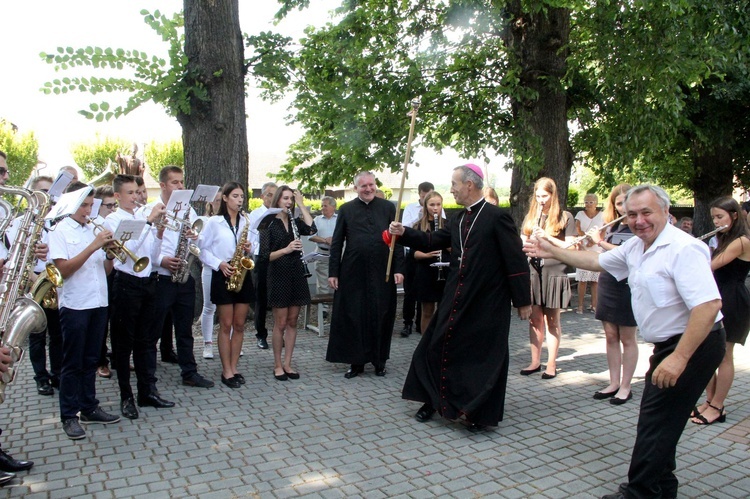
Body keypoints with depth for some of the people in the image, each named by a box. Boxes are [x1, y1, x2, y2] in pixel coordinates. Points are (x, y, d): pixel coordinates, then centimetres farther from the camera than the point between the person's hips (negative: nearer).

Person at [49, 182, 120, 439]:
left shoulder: (94, 230, 11)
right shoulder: (60, 231, -4)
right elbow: (63, 269, -15)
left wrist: (110, 253, -8)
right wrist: (93, 246, -20)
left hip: (98, 302, 5)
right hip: (74, 305, -5)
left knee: (91, 360, 14)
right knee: (73, 363, 3)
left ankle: (89, 408, 25)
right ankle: (69, 416, 13)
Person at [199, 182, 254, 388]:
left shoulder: (245, 221, 10)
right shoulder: (214, 222, -2)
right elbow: (203, 249, -3)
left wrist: (249, 248, -5)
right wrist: (219, 264, -16)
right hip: (222, 276, -4)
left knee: (239, 325, 7)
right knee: (226, 325, 0)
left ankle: (234, 368, 17)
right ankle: (226, 371, 8)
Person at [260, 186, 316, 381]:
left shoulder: (295, 222, 9)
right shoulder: (268, 224, -3)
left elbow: (311, 229, -12)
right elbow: (265, 255, -9)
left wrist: (301, 204, -6)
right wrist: (286, 249, -22)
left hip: (296, 275, 4)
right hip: (278, 276, -4)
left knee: (292, 322, 8)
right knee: (280, 323, 0)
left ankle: (287, 364, 17)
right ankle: (277, 365, 13)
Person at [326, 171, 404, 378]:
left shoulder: (388, 207, 6)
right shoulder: (346, 209, 5)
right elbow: (336, 243, 5)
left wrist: (398, 268, -4)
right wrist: (333, 272, -1)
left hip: (382, 273, 0)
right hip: (353, 273, 0)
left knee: (381, 317, 7)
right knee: (353, 317, 5)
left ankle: (379, 361, 21)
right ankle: (356, 362, 17)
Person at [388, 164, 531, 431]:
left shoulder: (497, 217, -13)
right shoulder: (458, 220, 10)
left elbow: (516, 260, -13)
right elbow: (432, 241, 13)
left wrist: (523, 301, -11)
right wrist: (404, 233, -2)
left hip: (487, 303, -7)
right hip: (456, 299, 7)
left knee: (485, 357, 6)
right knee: (437, 346, 11)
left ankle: (480, 413, 23)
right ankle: (434, 401, 29)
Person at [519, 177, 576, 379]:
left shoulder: (564, 217, 0)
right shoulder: (530, 216, 12)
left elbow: (570, 246, -4)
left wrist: (548, 238, -16)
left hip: (554, 273, -3)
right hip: (533, 272, 3)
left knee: (552, 321, 5)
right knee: (535, 319, 8)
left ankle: (551, 364, 15)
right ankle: (535, 362, 18)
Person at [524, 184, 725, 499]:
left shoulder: (683, 249, -23)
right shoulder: (635, 247, 7)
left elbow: (709, 305, -30)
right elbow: (597, 261, 22)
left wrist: (679, 358, -32)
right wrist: (552, 252, 22)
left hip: (694, 345, -9)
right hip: (668, 344, 9)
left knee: (656, 423, -4)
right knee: (660, 423, 17)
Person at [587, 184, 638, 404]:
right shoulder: (612, 226, 10)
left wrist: (601, 242, -21)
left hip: (628, 286, -6)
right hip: (607, 284, 6)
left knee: (627, 338, 4)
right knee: (610, 336, 10)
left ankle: (625, 387, 13)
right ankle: (614, 384, 20)